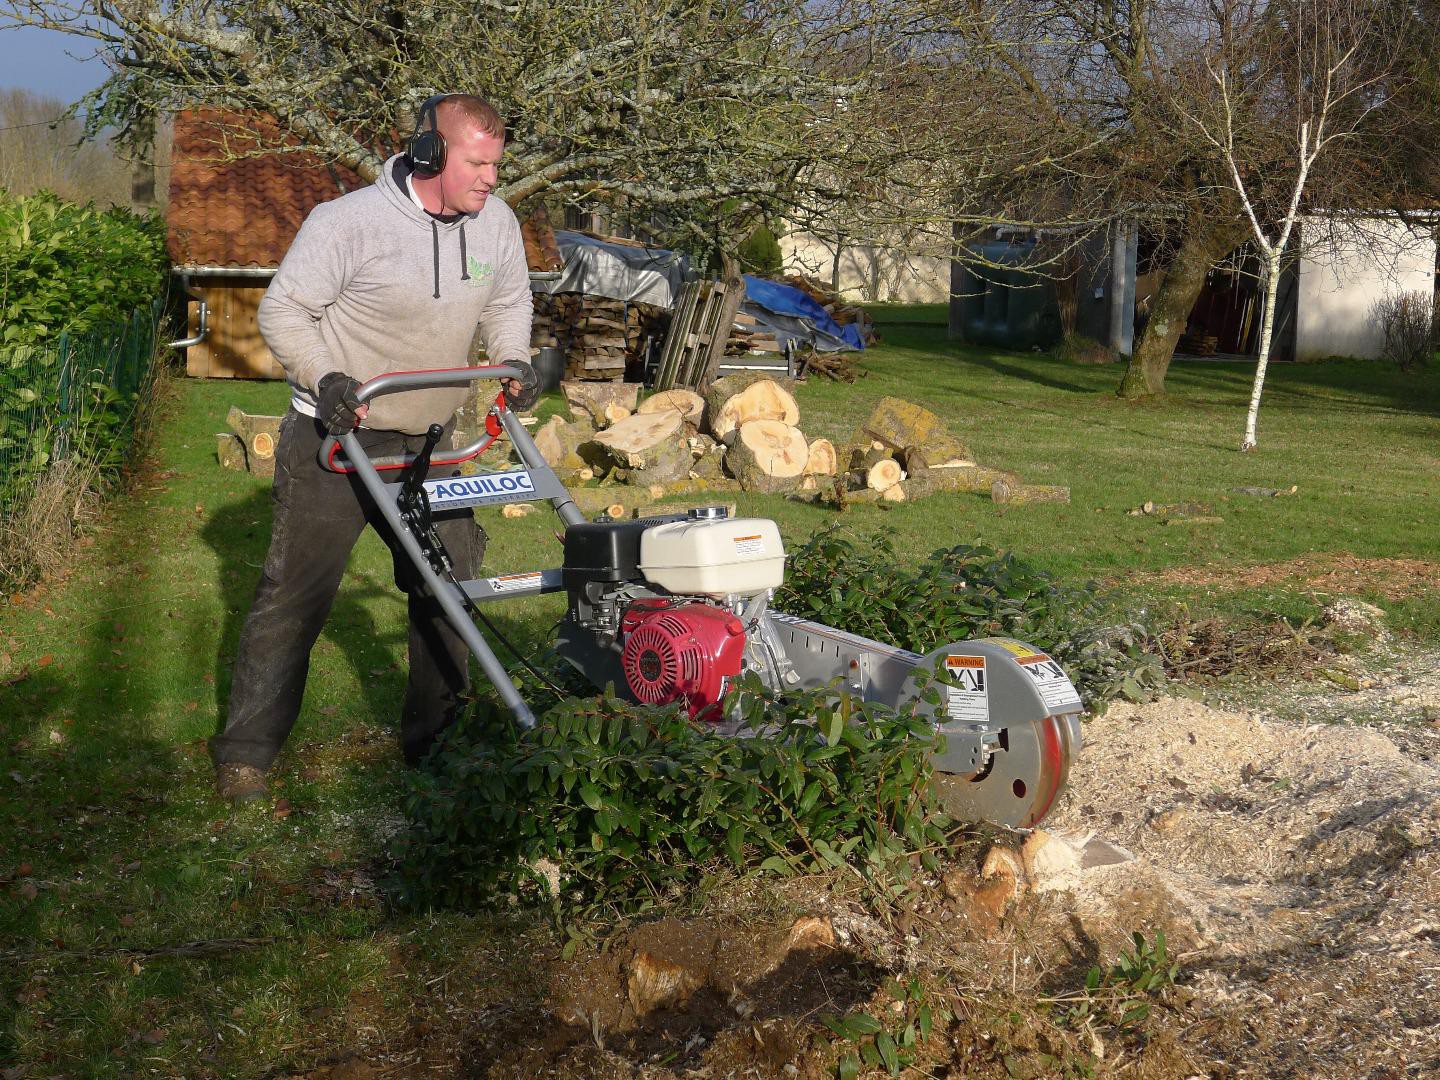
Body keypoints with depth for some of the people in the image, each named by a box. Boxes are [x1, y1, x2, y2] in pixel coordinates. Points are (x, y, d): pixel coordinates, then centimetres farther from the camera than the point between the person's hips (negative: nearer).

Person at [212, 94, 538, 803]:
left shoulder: (496, 223, -3)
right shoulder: (348, 222, -21)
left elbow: (509, 303, 14)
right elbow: (284, 309, -13)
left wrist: (513, 359, -4)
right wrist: (324, 378, -26)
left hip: (427, 442, 6)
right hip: (336, 437, -5)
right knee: (297, 593, -1)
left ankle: (434, 738, 25)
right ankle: (246, 750, 11)